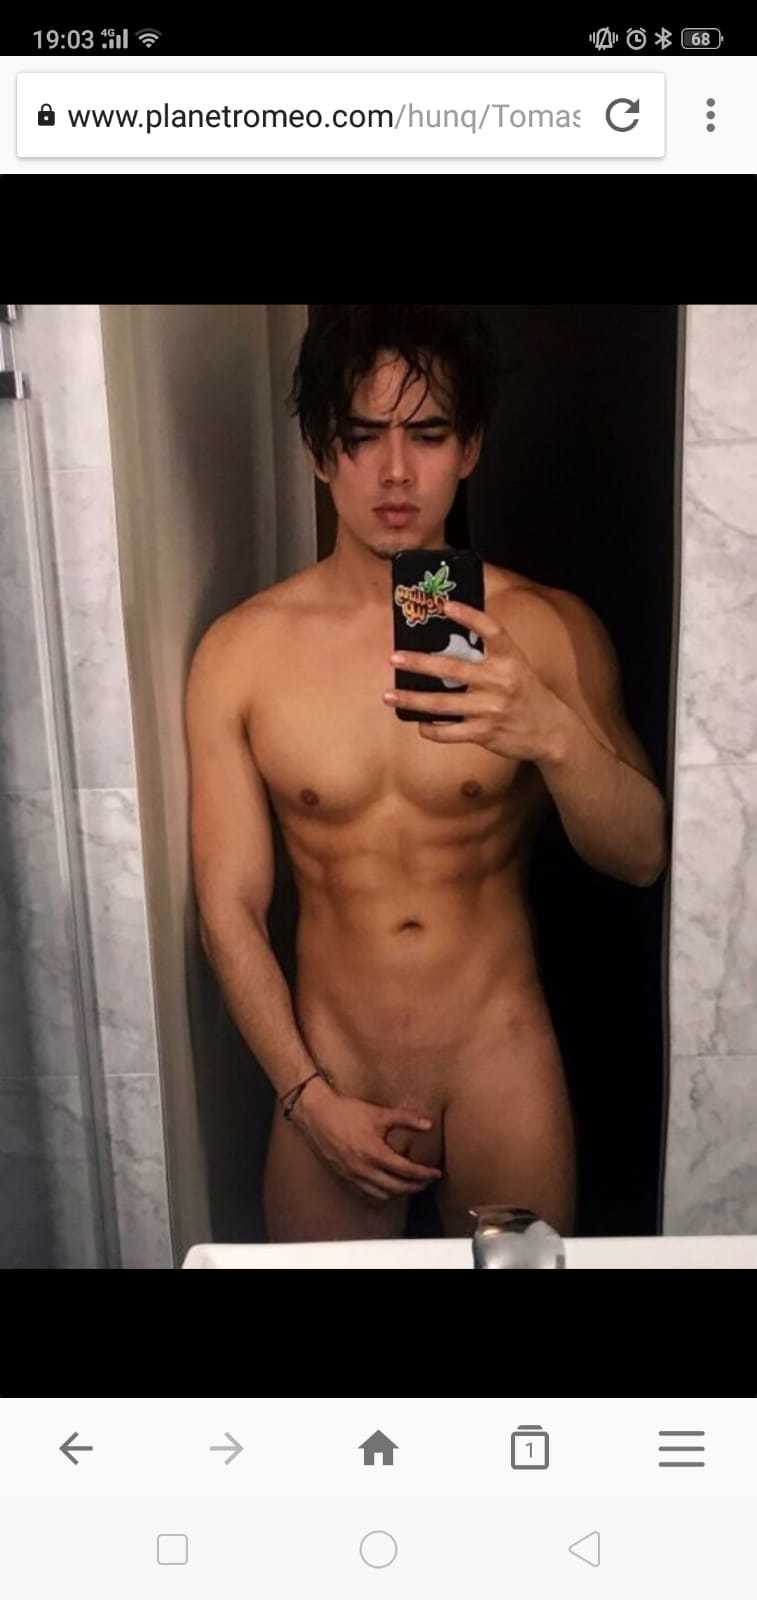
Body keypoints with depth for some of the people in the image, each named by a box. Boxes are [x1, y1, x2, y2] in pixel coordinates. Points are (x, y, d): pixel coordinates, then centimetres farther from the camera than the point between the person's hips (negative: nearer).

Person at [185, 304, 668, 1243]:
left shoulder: (547, 629, -7)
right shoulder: (240, 652, -7)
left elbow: (641, 858, -12)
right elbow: (228, 908, -4)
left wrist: (556, 735, -31)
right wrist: (308, 1096, -6)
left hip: (502, 1068, 0)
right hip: (327, 1078, 1)